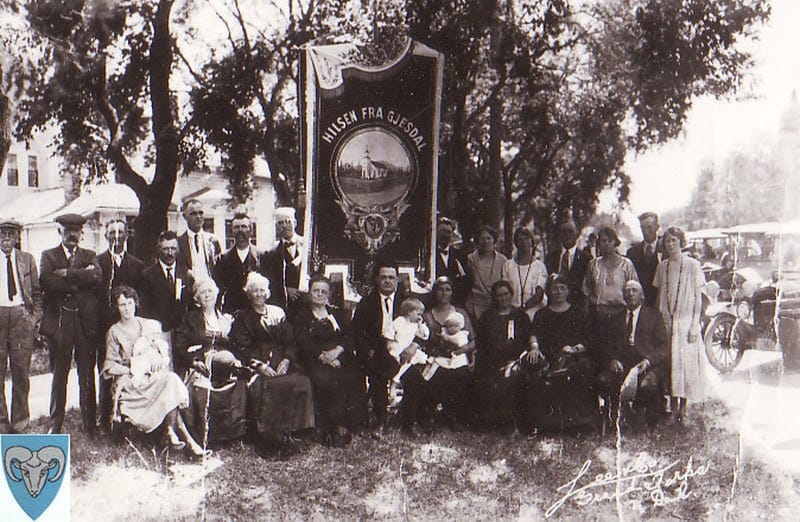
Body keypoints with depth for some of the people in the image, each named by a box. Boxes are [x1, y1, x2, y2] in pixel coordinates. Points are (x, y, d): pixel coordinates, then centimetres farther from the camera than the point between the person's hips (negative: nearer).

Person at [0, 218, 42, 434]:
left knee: (21, 371, 3)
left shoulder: (27, 259, 9)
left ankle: (19, 420, 14)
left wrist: (35, 317, 1)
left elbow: (37, 293, 12)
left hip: (21, 316, 1)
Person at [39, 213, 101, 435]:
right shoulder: (48, 256, 9)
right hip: (59, 321, -1)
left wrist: (67, 273, -12)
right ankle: (55, 425, 12)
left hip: (86, 320, 1)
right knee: (59, 374, 3)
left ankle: (90, 425, 9)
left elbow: (95, 277, -8)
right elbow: (46, 282, -9)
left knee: (87, 375, 3)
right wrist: (80, 277, -11)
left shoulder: (89, 256, 13)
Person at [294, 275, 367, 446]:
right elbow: (304, 344, -1)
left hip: (340, 358, 2)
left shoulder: (339, 314, 22)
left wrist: (337, 350, -11)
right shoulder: (303, 317, 14)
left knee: (350, 378, -29)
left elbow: (350, 336, 9)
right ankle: (326, 428, -26)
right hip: (315, 362, -2)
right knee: (325, 379, -33)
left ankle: (342, 425, -25)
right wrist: (324, 356, -15)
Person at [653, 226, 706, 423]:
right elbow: (660, 295, 12)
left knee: (686, 362, -4)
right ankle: (674, 407, 7)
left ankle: (683, 407, 2)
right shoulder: (662, 266, 9)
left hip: (686, 320, -3)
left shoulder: (692, 265, -2)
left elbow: (698, 297, -3)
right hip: (666, 321, 3)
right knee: (669, 362, 1)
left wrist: (695, 324, -10)